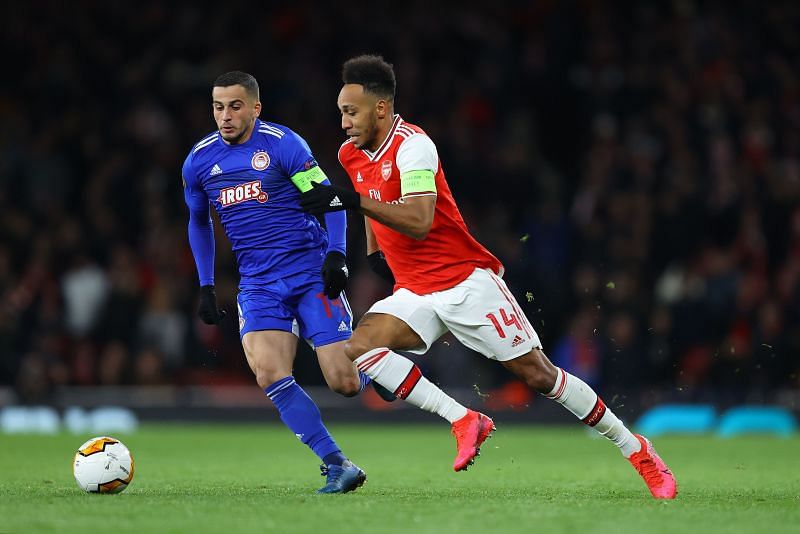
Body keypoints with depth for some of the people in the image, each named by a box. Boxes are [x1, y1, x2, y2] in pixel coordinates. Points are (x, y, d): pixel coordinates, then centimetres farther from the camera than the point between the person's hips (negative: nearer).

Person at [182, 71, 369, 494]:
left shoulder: (282, 143, -7)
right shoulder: (198, 161, 7)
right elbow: (198, 223, 24)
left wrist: (335, 254, -18)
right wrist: (206, 287, 19)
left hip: (311, 272, -3)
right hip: (258, 283, 4)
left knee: (345, 383, -10)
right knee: (268, 373, -22)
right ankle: (338, 466, -14)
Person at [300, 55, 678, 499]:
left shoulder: (412, 145, -18)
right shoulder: (351, 154, 7)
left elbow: (419, 222, -31)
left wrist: (353, 201, -35)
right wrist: (373, 250, 18)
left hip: (466, 283, -7)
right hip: (414, 293, 7)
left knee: (537, 373, -5)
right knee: (358, 349, -18)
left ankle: (635, 449, 10)